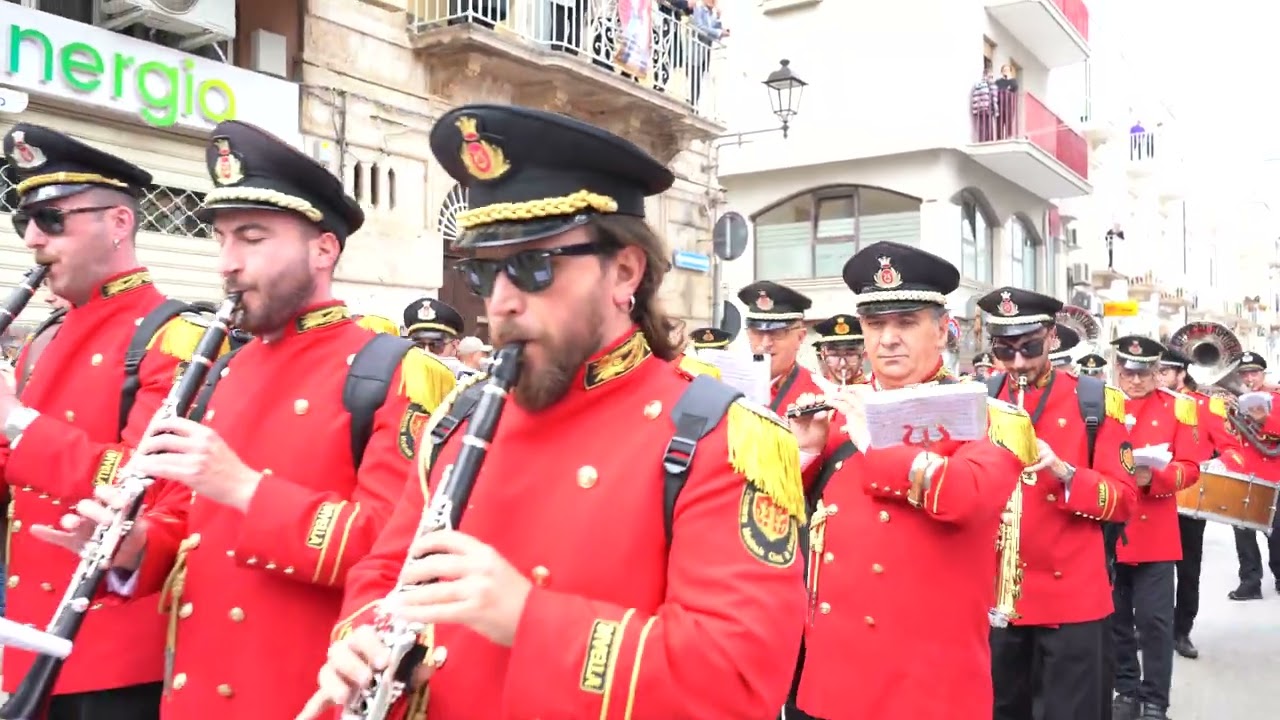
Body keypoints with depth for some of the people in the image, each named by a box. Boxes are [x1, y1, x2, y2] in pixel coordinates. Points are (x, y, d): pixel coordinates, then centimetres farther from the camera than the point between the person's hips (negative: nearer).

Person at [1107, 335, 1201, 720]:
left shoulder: (1178, 407, 1)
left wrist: (1153, 477, -20)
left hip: (1155, 533, -1)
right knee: (1115, 617, 11)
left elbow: (1189, 468, -3)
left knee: (1155, 619, 1)